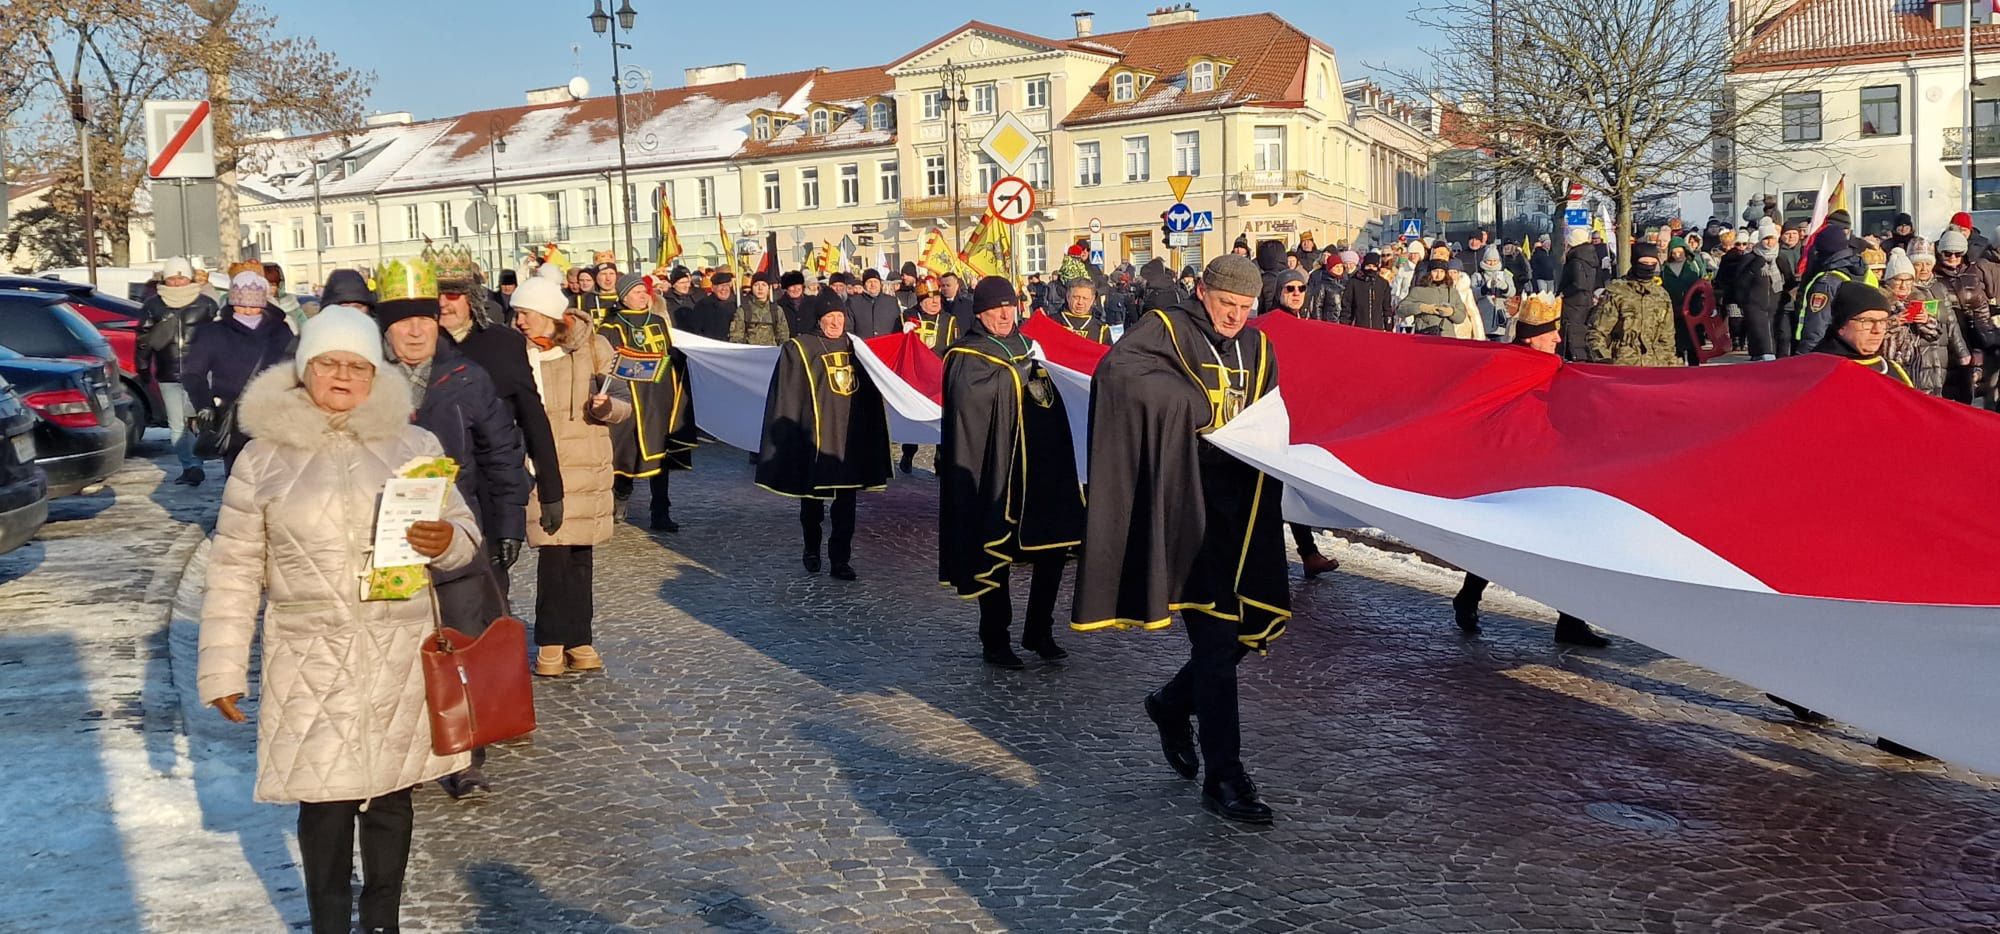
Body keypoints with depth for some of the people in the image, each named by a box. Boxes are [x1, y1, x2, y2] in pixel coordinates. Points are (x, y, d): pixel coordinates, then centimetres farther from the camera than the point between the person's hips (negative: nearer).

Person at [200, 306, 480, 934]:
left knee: (389, 794, 10)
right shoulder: (264, 457, 2)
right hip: (312, 663, -1)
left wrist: (447, 542, -14)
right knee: (322, 801, 2)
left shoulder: (414, 446, 5)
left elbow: (463, 532, 10)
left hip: (401, 657, 1)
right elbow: (236, 571, 4)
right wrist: (223, 667, 2)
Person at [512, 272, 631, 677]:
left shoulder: (592, 347, 1)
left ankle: (578, 638, 17)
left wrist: (608, 407, -16)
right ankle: (552, 642, 4)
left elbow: (625, 405, 5)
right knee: (553, 554, -7)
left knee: (580, 555, 5)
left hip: (587, 465, 0)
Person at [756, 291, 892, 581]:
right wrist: (788, 439, -9)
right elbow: (787, 399, -5)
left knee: (846, 502, 1)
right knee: (813, 497, 11)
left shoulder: (853, 347, 10)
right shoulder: (799, 349, -3)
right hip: (814, 436, -3)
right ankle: (812, 550, 32)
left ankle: (841, 560, 6)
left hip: (850, 436, 3)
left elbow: (869, 393, 13)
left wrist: (870, 433, 8)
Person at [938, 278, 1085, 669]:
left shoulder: (1025, 346, 18)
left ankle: (1039, 632, 22)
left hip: (1039, 467, 7)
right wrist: (1019, 371, -18)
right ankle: (994, 641, 11)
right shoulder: (966, 355, -3)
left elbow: (1050, 400, 22)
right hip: (995, 470, -7)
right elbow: (969, 393, -21)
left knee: (1053, 548, 7)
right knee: (995, 556, -1)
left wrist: (1039, 382, 3)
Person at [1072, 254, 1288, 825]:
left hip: (1242, 505, 7)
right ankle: (1224, 777, 2)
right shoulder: (1166, 331, -6)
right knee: (1215, 634, -8)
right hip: (1189, 506, -7)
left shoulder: (1257, 347, 14)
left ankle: (1172, 704, 34)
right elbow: (1117, 369, -26)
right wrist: (1195, 407, -25)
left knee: (1256, 624, 9)